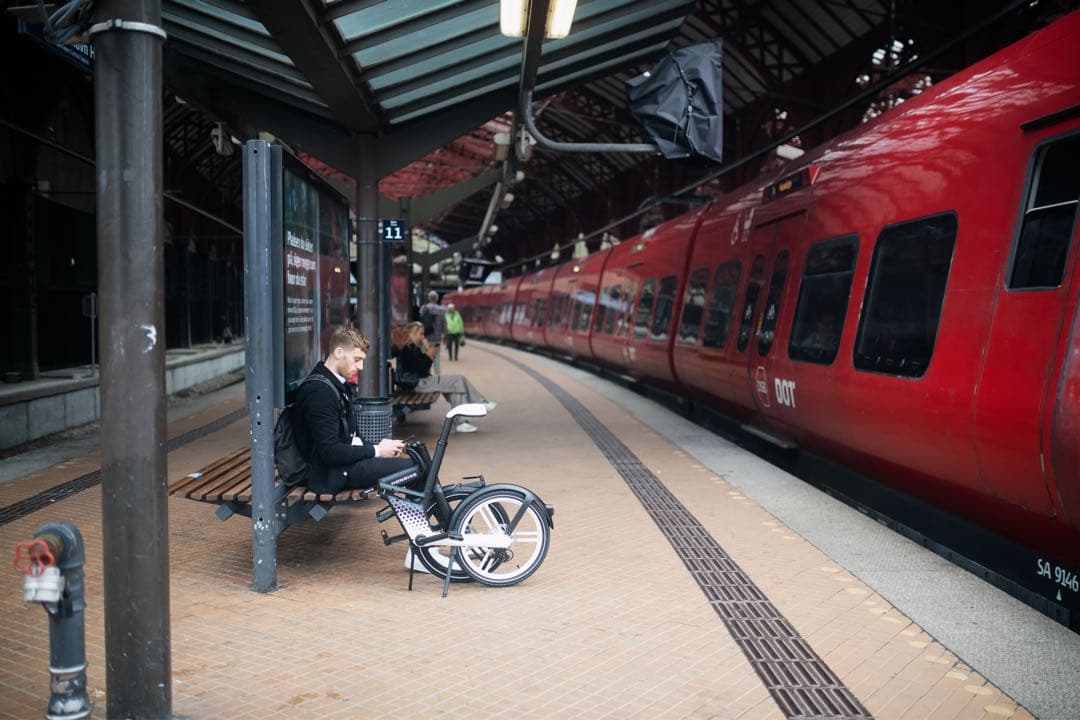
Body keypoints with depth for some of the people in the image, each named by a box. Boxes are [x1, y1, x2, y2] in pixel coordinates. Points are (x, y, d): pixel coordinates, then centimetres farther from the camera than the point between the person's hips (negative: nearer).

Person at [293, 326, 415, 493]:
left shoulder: (339, 385, 13)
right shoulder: (319, 391, -19)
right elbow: (330, 452, -23)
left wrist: (378, 446, 1)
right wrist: (377, 450, -16)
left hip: (348, 459, 10)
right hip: (332, 475, -10)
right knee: (412, 466, -19)